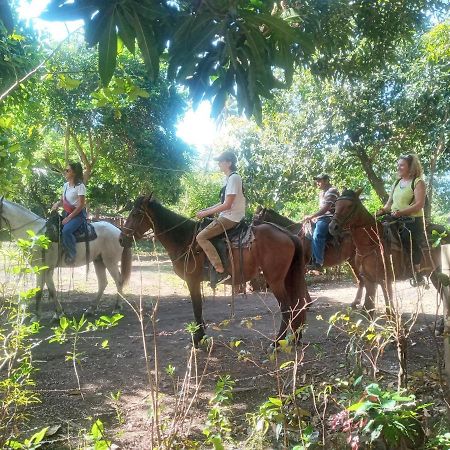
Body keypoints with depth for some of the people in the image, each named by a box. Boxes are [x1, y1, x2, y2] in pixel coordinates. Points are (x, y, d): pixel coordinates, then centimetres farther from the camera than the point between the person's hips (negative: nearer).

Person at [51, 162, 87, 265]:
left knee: (66, 230, -31)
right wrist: (57, 204, -5)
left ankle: (71, 255, -16)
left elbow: (81, 205, -17)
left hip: (78, 214, -8)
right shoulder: (65, 185, 11)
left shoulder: (80, 186, -13)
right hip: (66, 213, 8)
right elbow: (62, 200, 19)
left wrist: (69, 218, -19)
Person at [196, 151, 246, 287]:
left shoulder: (234, 178, -14)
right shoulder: (228, 178, 16)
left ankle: (220, 270, -21)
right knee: (203, 228, 20)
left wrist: (206, 213, -16)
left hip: (231, 218, -11)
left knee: (201, 236, -19)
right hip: (227, 216, 11)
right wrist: (206, 210, 10)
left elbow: (227, 205, -20)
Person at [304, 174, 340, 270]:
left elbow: (325, 209, -18)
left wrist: (311, 216, -19)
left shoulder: (332, 191, -9)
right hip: (321, 218, 11)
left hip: (328, 218, -11)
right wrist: (315, 217, 10)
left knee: (317, 236, -30)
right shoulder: (321, 193, 21)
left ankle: (318, 262, -35)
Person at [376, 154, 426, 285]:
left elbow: (419, 204, -14)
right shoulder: (396, 183, 19)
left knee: (410, 240, -22)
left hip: (412, 220, -7)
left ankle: (417, 273, -10)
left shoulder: (418, 182, -2)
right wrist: (382, 211, -3)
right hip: (395, 220, 7)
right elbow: (389, 203, 19)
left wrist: (401, 212, -25)